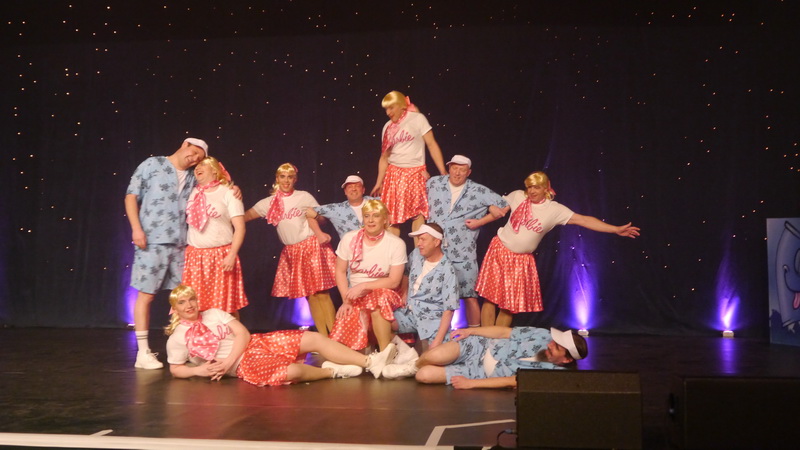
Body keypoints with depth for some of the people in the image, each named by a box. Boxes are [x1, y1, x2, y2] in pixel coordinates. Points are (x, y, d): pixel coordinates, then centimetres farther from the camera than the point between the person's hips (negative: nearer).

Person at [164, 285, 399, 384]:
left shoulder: (214, 314, 10)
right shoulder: (177, 338, 4)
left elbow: (243, 333, 2)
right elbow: (176, 370, 9)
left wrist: (228, 361, -12)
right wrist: (199, 370, -10)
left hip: (257, 343, 5)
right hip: (244, 363, -5)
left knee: (314, 338, -12)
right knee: (292, 370, -35)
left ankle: (371, 362, -14)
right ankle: (332, 371, -7)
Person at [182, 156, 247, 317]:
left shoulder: (228, 193, -2)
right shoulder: (193, 193, 12)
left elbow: (240, 227, -8)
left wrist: (232, 255, -17)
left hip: (221, 257, -4)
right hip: (194, 256, 4)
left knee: (226, 307, -1)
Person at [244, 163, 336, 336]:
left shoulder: (304, 197, 0)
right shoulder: (270, 202, 7)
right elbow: (246, 216, 6)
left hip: (311, 246, -3)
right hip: (291, 252, 3)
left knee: (321, 292, -9)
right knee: (309, 295, 5)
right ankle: (323, 336, 11)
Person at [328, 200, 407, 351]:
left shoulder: (396, 244, -9)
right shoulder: (349, 239, -2)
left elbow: (394, 281, -10)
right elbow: (340, 271, 3)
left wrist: (363, 286, -18)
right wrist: (346, 300, -8)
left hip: (383, 295, -2)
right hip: (355, 298, 2)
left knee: (378, 300, -36)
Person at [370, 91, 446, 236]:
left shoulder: (417, 118, 0)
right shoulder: (387, 127, 12)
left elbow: (432, 145, -4)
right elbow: (384, 157, 16)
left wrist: (443, 174, -10)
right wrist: (379, 183, 14)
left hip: (415, 173, -4)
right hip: (393, 175, 4)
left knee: (417, 214, -9)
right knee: (391, 217, 1)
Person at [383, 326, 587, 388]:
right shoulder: (543, 336, -7)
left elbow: (514, 381, -20)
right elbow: (505, 331, 1)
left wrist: (471, 383, -23)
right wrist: (471, 331, -6)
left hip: (479, 373, -2)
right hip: (480, 347, 2)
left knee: (425, 375, -21)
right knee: (434, 357, -27)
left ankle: (416, 370, 15)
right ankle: (414, 364, 9)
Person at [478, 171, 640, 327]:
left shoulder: (555, 209, -7)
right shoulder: (517, 196, -3)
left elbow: (584, 220, -11)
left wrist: (616, 229, -15)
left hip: (522, 260, 1)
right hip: (499, 251, 0)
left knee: (510, 304, 5)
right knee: (490, 296, -3)